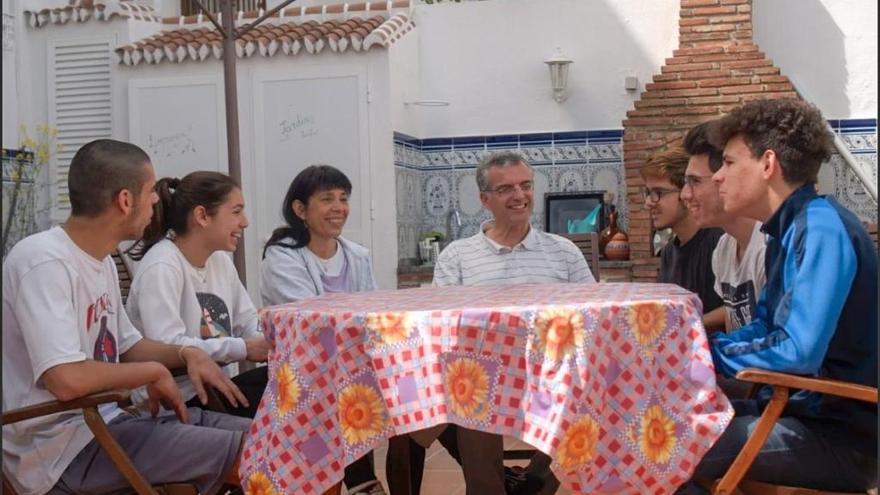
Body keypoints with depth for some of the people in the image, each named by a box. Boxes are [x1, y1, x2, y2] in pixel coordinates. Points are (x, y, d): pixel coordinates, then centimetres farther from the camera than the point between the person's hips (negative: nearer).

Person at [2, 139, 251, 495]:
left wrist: (187, 354, 1)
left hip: (105, 420, 9)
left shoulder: (101, 261, 9)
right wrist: (154, 372, -14)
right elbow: (67, 380, -30)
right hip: (61, 447, -9)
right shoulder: (44, 262, -20)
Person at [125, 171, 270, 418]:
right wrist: (243, 349, -22)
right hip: (178, 399, -8)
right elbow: (166, 347, -26)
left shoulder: (221, 260, 11)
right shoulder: (161, 267, -16)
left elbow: (248, 322, 14)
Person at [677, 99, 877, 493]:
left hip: (841, 435, -9)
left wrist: (705, 353, -12)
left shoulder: (822, 228, -19)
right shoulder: (788, 231, 10)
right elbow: (764, 330, 18)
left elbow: (797, 352, -26)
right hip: (800, 409, 9)